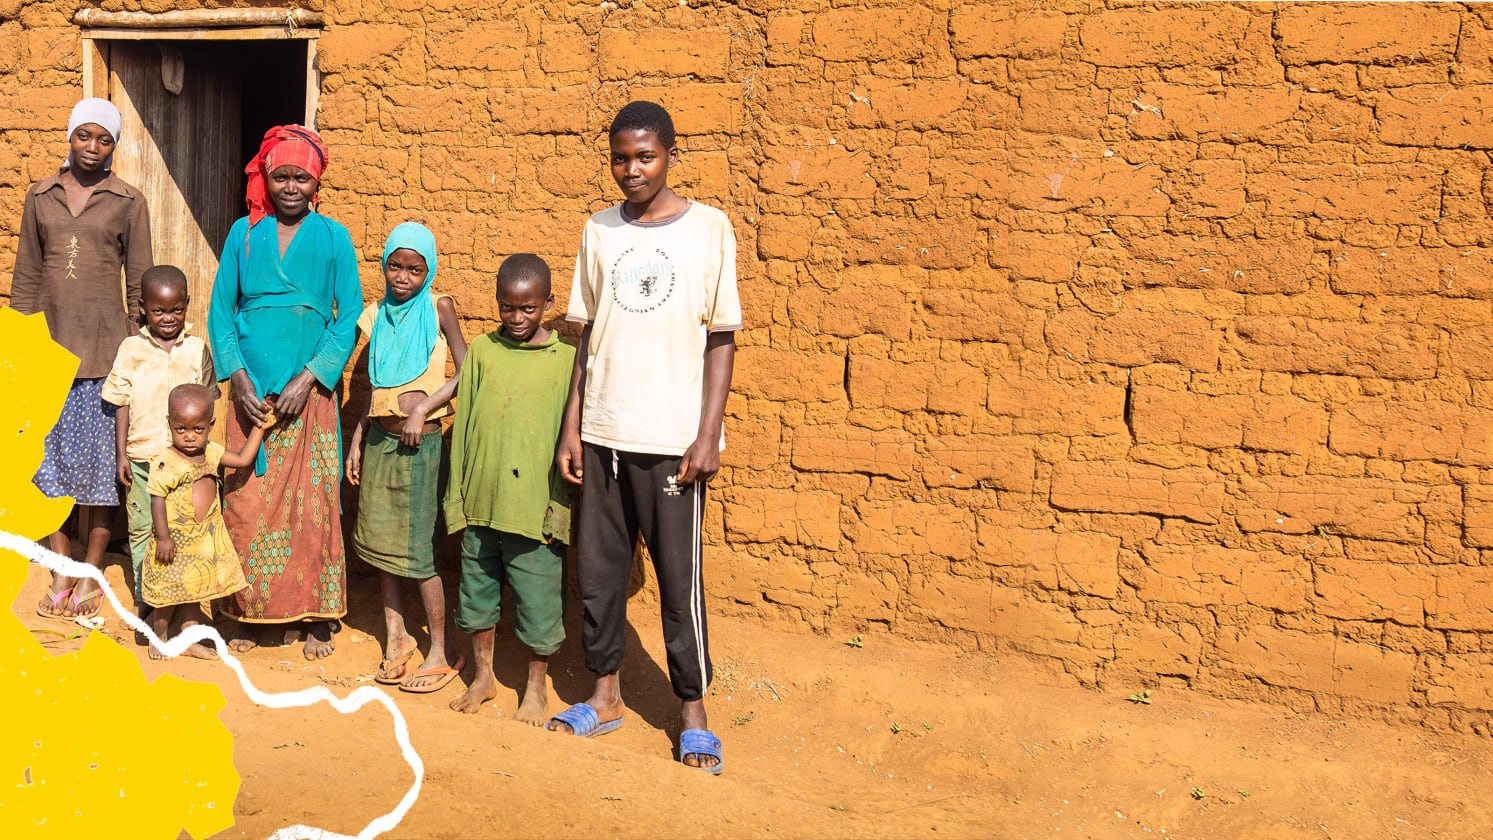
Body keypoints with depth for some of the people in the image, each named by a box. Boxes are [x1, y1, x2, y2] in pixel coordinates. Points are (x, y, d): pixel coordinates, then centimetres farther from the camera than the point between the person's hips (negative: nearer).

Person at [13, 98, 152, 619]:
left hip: (104, 345, -2)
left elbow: (139, 284, 3)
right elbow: (26, 277, 12)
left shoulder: (128, 202, 2)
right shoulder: (40, 197, 10)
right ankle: (60, 572, 15)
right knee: (51, 457, 4)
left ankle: (90, 574, 12)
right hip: (49, 343, 3)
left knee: (100, 460, 1)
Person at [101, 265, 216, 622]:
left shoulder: (198, 349, 2)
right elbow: (122, 403, 4)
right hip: (142, 455, 0)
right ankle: (144, 595, 18)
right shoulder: (131, 349, 1)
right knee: (142, 527, 7)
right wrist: (121, 453, 1)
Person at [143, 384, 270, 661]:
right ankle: (159, 640, 22)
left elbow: (243, 459, 13)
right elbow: (157, 500, -15)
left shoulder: (211, 452, 3)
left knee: (194, 590, 14)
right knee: (170, 591, 3)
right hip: (174, 538, -6)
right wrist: (163, 537, -18)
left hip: (205, 539, 6)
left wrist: (259, 427, 11)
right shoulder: (166, 463, -16)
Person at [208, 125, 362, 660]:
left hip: (310, 390, -1)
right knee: (246, 502, 2)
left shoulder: (333, 237, 4)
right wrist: (238, 378, -5)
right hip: (251, 391, 1)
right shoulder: (244, 233, 8)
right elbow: (220, 311, 8)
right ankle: (247, 612, 15)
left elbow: (349, 317, 0)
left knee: (314, 503, -1)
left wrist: (307, 379, -10)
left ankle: (317, 616, 10)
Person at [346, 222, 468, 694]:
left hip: (421, 442, -5)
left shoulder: (438, 308, -4)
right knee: (378, 539, 8)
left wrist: (423, 408, -15)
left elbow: (466, 372, -7)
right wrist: (357, 441, 12)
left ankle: (441, 652, 7)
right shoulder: (379, 315, 10)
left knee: (418, 549, -4)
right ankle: (395, 637, 24)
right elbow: (375, 387, 16)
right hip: (380, 438, 5)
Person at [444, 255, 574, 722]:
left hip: (535, 504, -3)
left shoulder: (565, 358, -3)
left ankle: (537, 685, 24)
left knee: (537, 599, 4)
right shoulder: (482, 351, 5)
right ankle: (484, 676, 34)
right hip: (480, 502, 3)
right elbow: (462, 424, 8)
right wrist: (457, 496, 7)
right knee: (477, 591, 15)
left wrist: (562, 502, -4)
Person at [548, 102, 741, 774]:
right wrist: (572, 428, 7)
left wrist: (707, 436, -9)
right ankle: (605, 696, 26)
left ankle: (693, 709, 15)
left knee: (679, 575, 2)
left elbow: (721, 340, -3)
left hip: (674, 438, -4)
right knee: (598, 567, 10)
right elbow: (588, 335, 11)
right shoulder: (599, 230, 8)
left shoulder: (709, 229, -3)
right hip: (604, 433, 4)